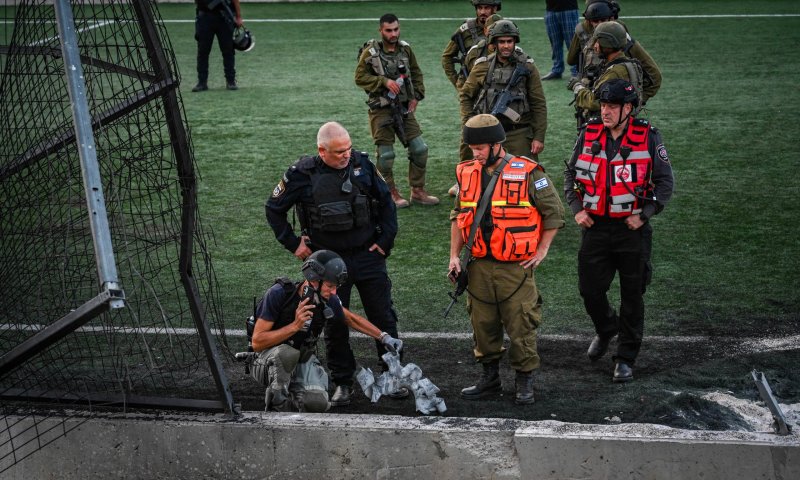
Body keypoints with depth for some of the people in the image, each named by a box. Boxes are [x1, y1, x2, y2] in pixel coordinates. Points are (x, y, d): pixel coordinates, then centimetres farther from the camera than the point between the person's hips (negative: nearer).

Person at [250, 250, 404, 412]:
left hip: (302, 362, 4)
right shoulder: (279, 294, -24)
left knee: (318, 403, -23)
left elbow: (351, 318, 14)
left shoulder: (327, 301, -9)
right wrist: (295, 326, -33)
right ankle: (278, 404, -15)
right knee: (287, 353, -39)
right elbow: (257, 342, -24)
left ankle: (291, 395, 9)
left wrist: (384, 337, 8)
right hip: (270, 360, -4)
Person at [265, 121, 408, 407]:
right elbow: (274, 209, 4)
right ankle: (342, 383, 18)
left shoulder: (361, 164, -3)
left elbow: (386, 201, 9)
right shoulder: (303, 175, -9)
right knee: (335, 323, 6)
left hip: (368, 255, 1)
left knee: (383, 317, 5)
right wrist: (293, 244, 1)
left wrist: (386, 240, 4)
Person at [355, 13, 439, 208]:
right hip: (381, 110, -5)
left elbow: (416, 74, 16)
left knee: (419, 148, 2)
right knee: (385, 154, -1)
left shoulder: (405, 49, 4)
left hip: (404, 108, 5)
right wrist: (384, 81, -20)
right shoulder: (371, 52, -11)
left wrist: (416, 97, 5)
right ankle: (391, 194, 14)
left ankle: (418, 191, 14)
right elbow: (360, 77, -11)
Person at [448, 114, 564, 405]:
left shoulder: (527, 173, -9)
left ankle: (524, 382, 13)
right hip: (479, 266, 5)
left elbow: (554, 212, -2)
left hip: (516, 267, -5)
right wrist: (454, 256, 10)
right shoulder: (467, 173, 6)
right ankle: (490, 377, 24)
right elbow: (459, 216, 16)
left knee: (520, 326, 0)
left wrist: (541, 251, -2)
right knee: (482, 323, 11)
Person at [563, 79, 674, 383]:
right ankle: (606, 329, 37)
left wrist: (643, 215, -12)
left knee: (632, 297, 5)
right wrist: (577, 209, 1)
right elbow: (571, 174, 13)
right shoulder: (588, 135, 1)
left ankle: (626, 359, 16)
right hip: (595, 227, 3)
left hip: (632, 229, -3)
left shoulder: (648, 138, -7)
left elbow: (665, 183, -3)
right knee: (589, 289, 5)